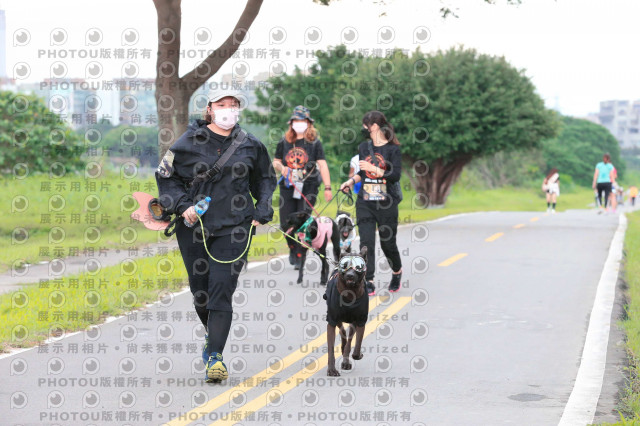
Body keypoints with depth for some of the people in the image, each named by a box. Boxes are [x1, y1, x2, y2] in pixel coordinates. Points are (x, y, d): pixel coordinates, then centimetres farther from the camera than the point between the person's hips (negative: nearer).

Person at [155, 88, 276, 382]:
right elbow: (165, 176, 6)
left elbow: (265, 178, 22)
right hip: (194, 226, 1)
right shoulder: (189, 142, 0)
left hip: (233, 227, -1)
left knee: (221, 289, -13)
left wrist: (263, 209, 8)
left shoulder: (250, 145, 6)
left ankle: (215, 356, -15)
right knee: (200, 289, 10)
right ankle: (213, 336, 39)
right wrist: (182, 205, -8)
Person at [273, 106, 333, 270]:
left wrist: (327, 188, -11)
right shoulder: (284, 142, 8)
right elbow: (275, 161, 17)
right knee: (286, 223, 1)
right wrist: (281, 167, -7)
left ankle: (300, 256, 1)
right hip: (287, 188, 3)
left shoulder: (314, 143, 0)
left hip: (308, 188, -3)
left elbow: (322, 165, -4)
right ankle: (293, 248, 27)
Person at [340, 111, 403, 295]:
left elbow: (396, 175, -13)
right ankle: (368, 282, -9)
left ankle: (397, 272, 33)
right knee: (366, 242, -9)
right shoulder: (363, 147, 11)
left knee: (387, 243, 6)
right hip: (365, 203, 4)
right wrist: (351, 181, 7)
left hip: (387, 203, -4)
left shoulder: (392, 149, -5)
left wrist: (373, 169, -19)